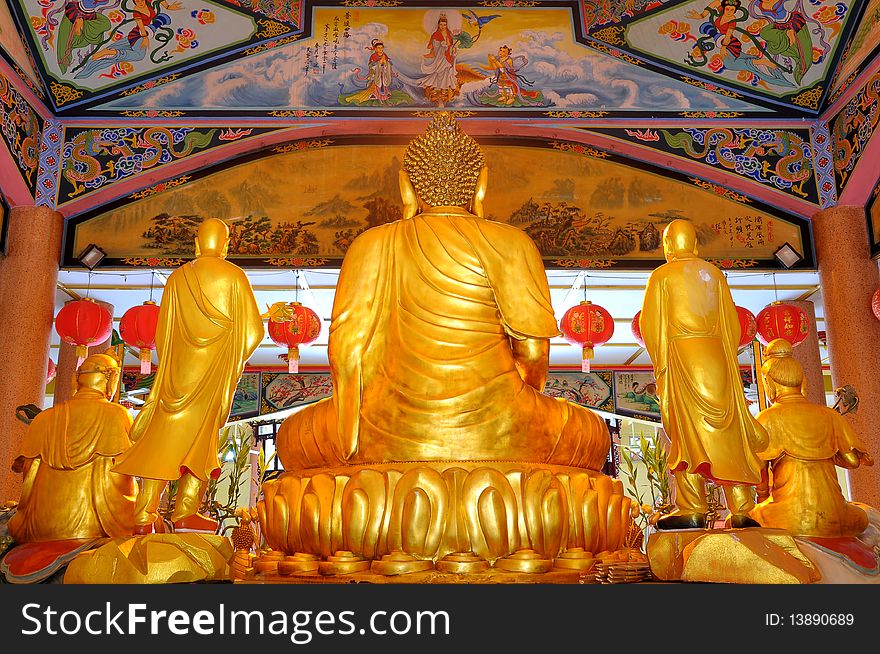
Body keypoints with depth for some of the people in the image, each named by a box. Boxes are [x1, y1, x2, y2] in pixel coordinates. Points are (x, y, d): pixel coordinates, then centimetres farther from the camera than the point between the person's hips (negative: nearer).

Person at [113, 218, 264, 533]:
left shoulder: (177, 278, 9)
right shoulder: (234, 276, 2)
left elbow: (162, 333, 12)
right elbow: (252, 329, 2)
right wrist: (232, 360, 17)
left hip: (178, 369, 2)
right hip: (217, 371, -2)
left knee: (164, 436, 1)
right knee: (202, 434, 1)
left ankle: (145, 515, -4)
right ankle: (184, 512, -5)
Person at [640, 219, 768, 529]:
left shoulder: (661, 276, 3)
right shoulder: (714, 273, 14)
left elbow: (650, 324, -1)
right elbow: (732, 323, 14)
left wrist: (660, 361, 8)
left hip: (680, 355, -3)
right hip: (718, 358, 3)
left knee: (688, 429, -5)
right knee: (728, 429, 2)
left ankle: (692, 509, -11)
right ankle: (741, 510, -1)